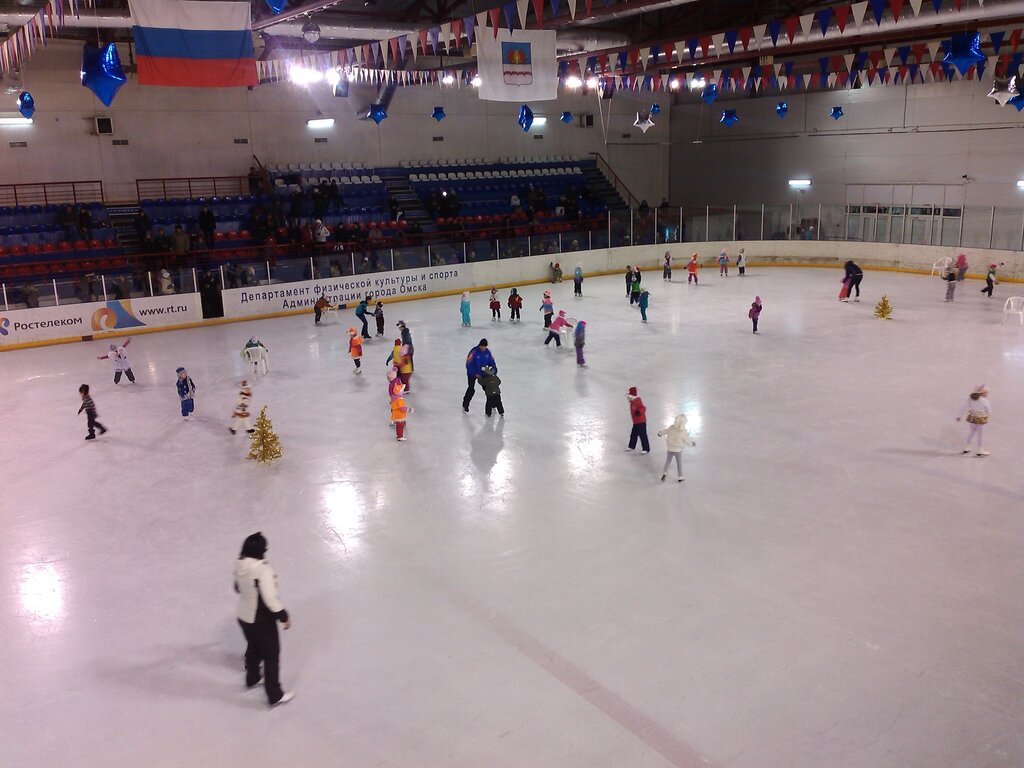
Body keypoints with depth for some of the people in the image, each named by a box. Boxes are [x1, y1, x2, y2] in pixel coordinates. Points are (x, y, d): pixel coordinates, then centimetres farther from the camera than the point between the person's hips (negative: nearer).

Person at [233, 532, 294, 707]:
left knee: (253, 646, 30)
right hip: (261, 620, -7)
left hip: (243, 616, 7)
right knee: (271, 655, 10)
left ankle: (252, 678, 53)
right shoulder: (263, 569, -32)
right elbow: (270, 598, -30)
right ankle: (275, 695, 20)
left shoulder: (239, 564, -9)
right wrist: (284, 616, -17)